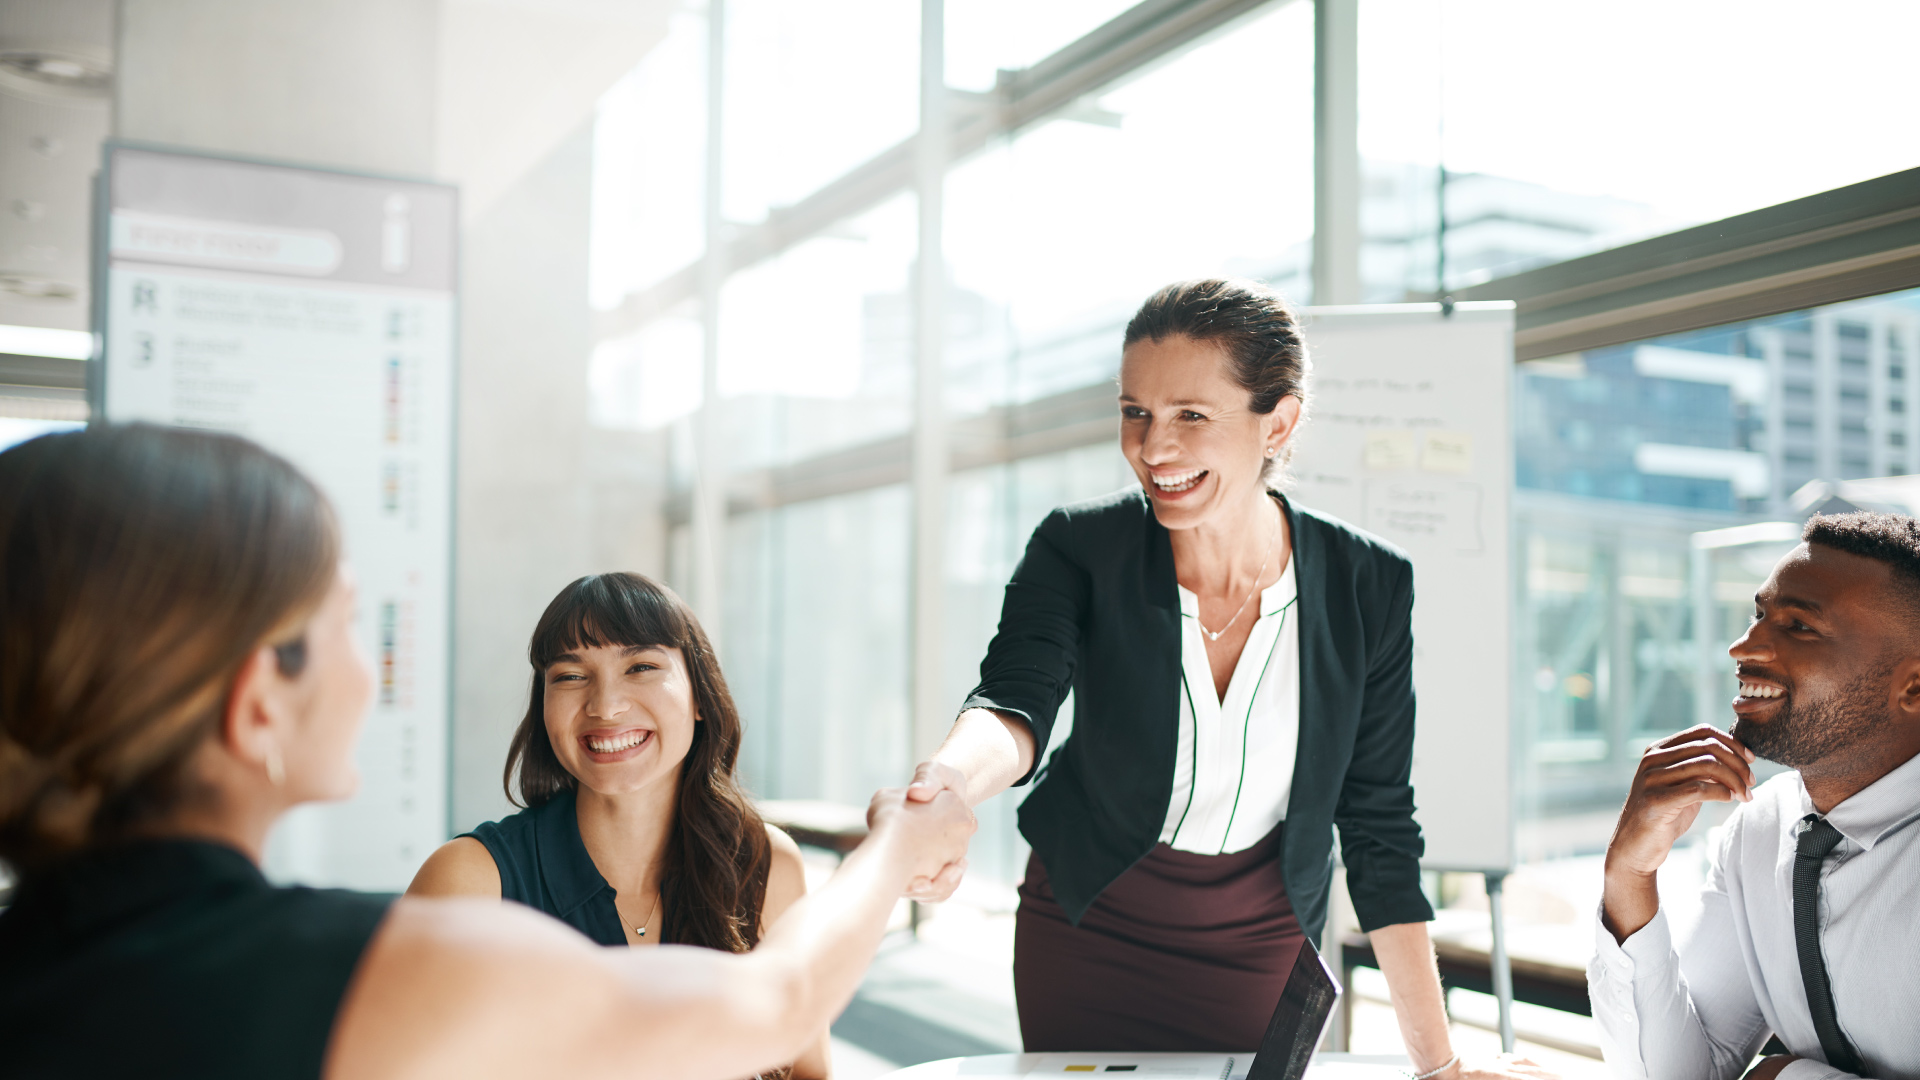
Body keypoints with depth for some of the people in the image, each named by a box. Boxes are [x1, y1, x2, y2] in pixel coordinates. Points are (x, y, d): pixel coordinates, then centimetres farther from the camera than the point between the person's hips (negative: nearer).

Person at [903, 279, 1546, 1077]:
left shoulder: (1370, 588, -15)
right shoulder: (1078, 551, -17)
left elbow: (1379, 829, -8)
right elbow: (1015, 699, -33)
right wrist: (950, 778, -57)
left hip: (1261, 949, 1)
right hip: (1086, 932, 0)